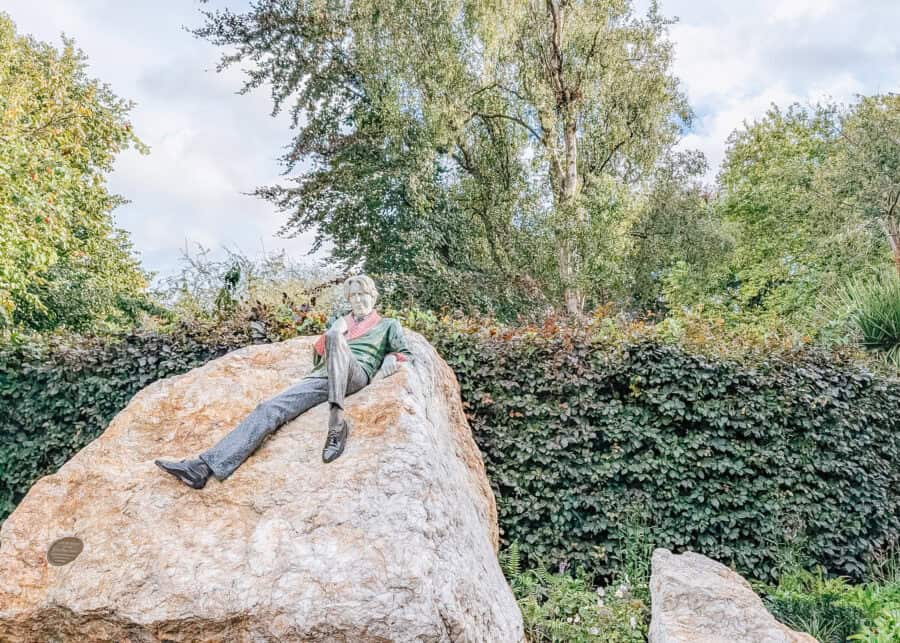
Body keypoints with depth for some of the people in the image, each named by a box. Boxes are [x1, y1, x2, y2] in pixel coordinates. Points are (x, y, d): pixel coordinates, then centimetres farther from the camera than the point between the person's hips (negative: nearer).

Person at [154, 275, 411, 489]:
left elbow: (406, 353, 18)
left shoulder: (389, 325, 25)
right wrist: (333, 332, 8)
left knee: (334, 337, -36)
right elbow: (319, 351, 28)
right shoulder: (340, 322, 34)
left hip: (357, 373, -4)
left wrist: (390, 361, -4)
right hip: (323, 376, 4)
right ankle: (203, 466, -31)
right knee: (270, 409, -19)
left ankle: (337, 420, -47)